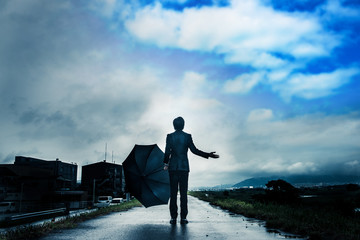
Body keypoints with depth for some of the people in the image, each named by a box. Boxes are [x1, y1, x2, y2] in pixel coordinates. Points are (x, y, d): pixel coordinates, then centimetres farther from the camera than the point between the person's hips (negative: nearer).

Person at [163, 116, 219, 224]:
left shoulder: (170, 136, 1)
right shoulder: (187, 136, 1)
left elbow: (167, 152, -3)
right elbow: (194, 150, -4)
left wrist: (166, 164, 11)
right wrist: (208, 155, 3)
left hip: (173, 167, 0)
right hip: (184, 167, 0)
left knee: (173, 193, 3)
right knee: (183, 193, 3)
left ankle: (173, 217, 2)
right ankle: (183, 217, 1)